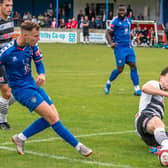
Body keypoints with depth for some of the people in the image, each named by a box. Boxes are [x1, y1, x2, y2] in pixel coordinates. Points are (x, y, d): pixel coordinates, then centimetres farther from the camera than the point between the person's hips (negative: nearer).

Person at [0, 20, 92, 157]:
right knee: (52, 117, -15)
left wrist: (42, 74, -9)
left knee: (52, 118, 3)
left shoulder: (32, 46, -3)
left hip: (33, 84, 8)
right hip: (21, 89, -8)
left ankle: (21, 138, 15)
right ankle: (78, 146, -7)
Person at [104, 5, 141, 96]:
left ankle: (137, 89, -3)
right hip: (119, 47, -6)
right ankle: (108, 83, 19)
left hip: (129, 47, 6)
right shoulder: (115, 21, -7)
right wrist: (111, 43, -22)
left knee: (133, 66, -4)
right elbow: (108, 33, -7)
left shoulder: (128, 20, 12)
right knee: (120, 69, -6)